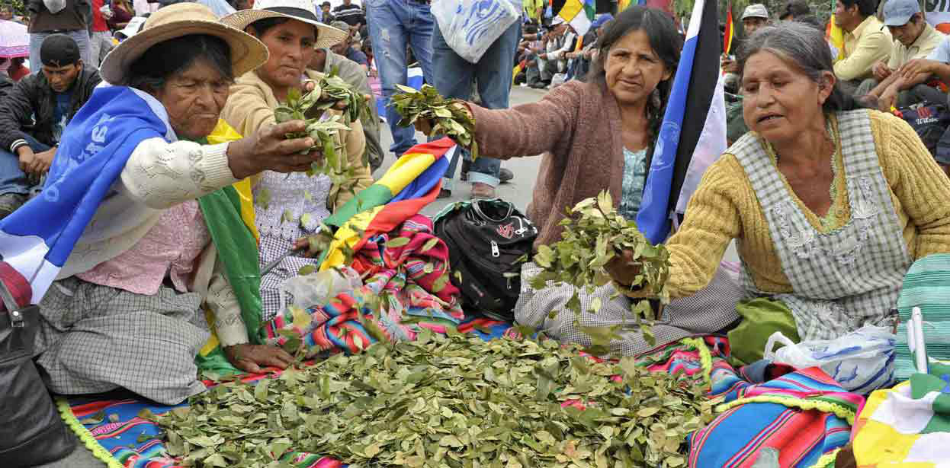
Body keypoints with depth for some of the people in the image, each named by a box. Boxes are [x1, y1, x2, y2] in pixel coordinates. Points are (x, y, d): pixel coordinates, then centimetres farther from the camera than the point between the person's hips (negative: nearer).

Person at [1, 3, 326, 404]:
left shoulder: (207, 151, 9)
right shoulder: (120, 122, -13)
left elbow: (215, 256, 13)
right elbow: (148, 170, -38)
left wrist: (236, 341, 6)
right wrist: (242, 158, -55)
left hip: (166, 310, 6)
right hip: (93, 306, -6)